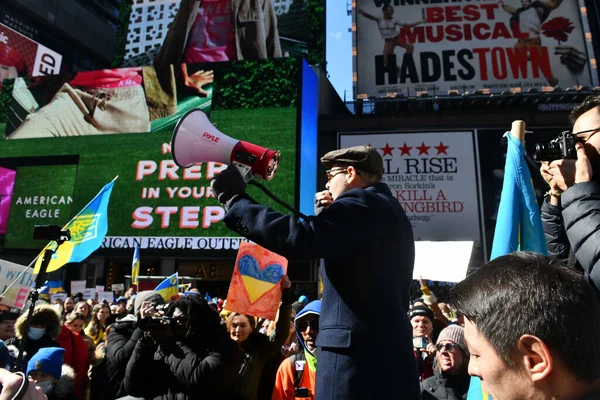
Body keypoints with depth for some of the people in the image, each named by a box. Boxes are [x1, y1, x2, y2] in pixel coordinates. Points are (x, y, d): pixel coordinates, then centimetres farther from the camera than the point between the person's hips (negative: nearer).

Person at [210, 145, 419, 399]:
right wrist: (325, 216, 13)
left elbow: (298, 238, -25)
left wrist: (234, 198, -16)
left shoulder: (364, 203, -12)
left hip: (358, 350, -10)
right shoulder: (386, 207, 19)